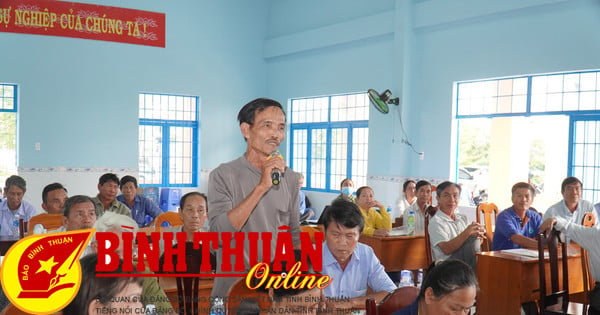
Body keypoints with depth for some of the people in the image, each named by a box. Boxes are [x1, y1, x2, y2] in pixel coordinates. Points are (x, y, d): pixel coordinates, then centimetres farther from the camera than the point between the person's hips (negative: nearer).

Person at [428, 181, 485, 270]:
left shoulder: (463, 218, 19)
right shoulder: (435, 222, -5)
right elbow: (446, 249, -18)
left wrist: (477, 234, -11)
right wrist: (466, 233, -30)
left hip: (466, 261, 6)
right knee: (473, 240, -27)